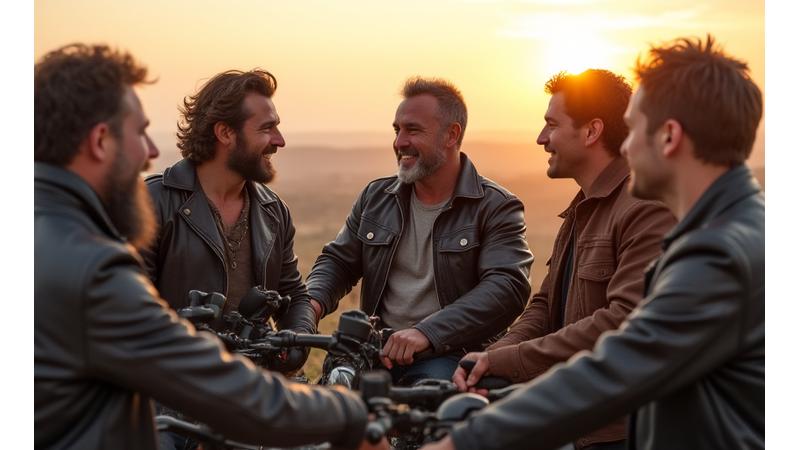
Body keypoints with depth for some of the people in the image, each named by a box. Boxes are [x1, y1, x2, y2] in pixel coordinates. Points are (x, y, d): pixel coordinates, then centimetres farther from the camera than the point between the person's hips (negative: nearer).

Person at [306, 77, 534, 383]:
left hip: (450, 355, -3)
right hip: (375, 348, 4)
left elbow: (508, 287, -15)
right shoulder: (375, 197, 16)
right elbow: (338, 261, 21)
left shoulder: (496, 208, -2)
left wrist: (427, 332, -28)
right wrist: (312, 303, -5)